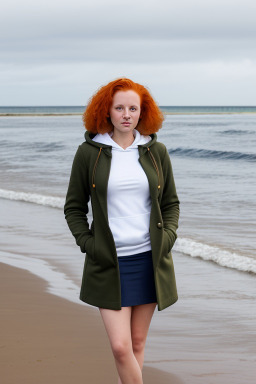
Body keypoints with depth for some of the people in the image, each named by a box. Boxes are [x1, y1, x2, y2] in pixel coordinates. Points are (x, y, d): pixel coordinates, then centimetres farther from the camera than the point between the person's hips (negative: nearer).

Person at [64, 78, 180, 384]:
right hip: (109, 263, -2)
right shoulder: (88, 153, -2)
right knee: (120, 346, -10)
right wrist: (87, 244, -7)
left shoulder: (156, 151, 4)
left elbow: (171, 203, 12)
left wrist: (167, 238, -3)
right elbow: (74, 207, 5)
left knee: (137, 342, 10)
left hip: (149, 260, 2)